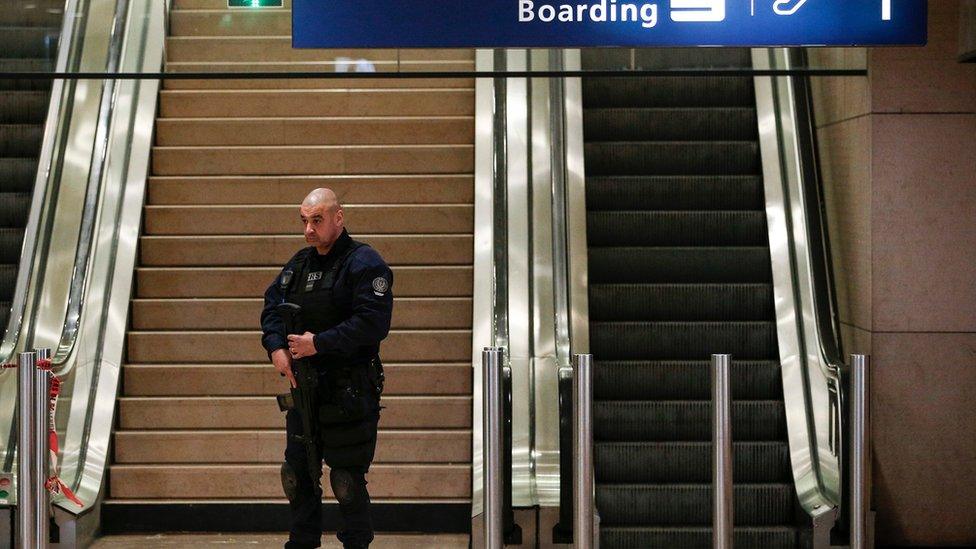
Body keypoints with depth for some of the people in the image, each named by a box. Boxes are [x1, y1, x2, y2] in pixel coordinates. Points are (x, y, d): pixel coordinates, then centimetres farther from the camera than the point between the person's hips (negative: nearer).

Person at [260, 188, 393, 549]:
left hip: (349, 393, -7)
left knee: (347, 479, -1)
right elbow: (272, 306, 15)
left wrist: (318, 343, -21)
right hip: (304, 385, 7)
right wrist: (276, 347, -4)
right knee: (297, 473, 14)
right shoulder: (299, 263, 13)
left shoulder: (364, 263, -11)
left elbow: (372, 323, -21)